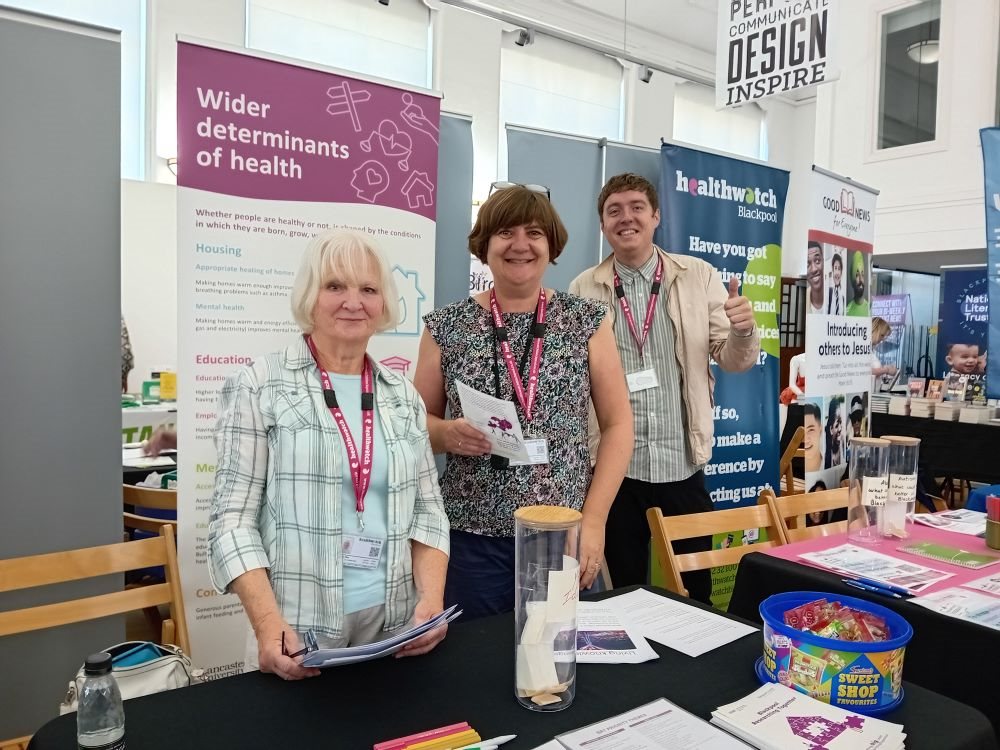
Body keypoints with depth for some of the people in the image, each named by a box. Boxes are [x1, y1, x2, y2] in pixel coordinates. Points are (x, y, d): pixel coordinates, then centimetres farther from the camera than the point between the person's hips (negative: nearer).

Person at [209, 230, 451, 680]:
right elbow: (233, 518, -8)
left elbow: (426, 510, 7)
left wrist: (432, 598, -7)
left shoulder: (403, 398, 6)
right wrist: (268, 623, -19)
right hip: (299, 631, -4)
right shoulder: (258, 388, -6)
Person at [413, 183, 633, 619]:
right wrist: (448, 433, -16)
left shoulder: (587, 321, 1)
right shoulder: (446, 327, 1)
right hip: (473, 538, 0)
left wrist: (593, 521, -6)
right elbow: (417, 419, 7)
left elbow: (618, 424, 1)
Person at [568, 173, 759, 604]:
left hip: (683, 466, 1)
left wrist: (743, 330, -16)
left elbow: (734, 361, 5)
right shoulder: (584, 289, 1)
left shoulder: (699, 277, 3)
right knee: (625, 592, 14)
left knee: (697, 592, 14)